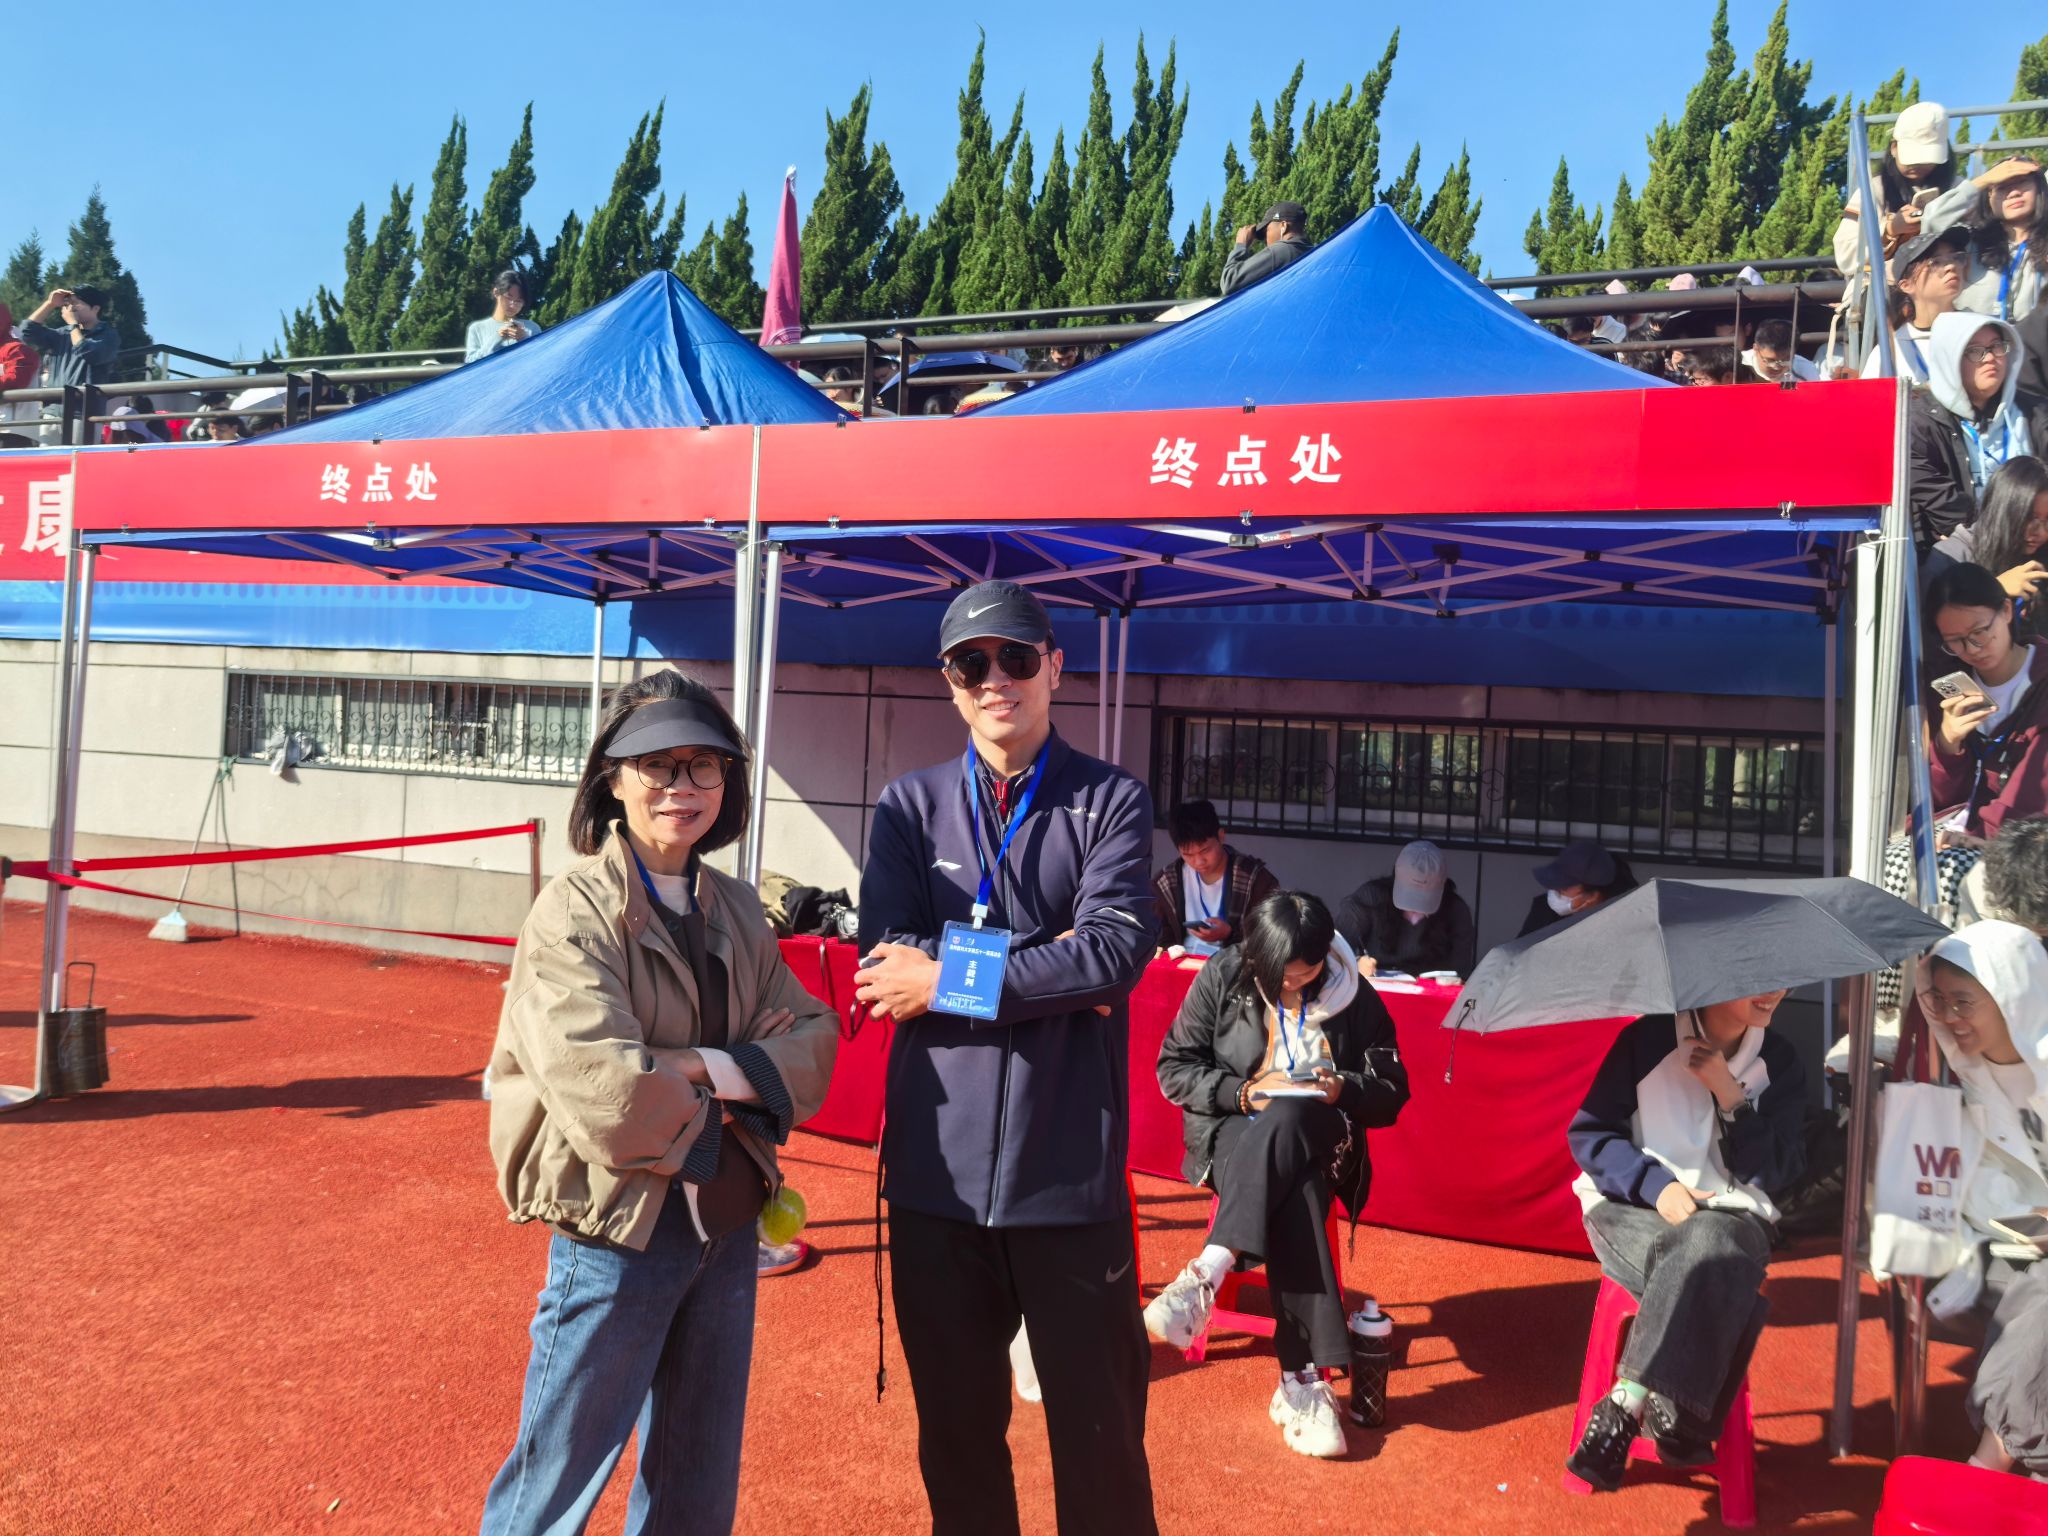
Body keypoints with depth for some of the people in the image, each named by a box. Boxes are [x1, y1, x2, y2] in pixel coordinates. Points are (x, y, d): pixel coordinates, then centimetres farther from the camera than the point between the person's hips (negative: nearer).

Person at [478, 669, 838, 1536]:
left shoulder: (734, 912, 4)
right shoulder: (573, 911, -14)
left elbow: (811, 1036, -1)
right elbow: (605, 1093, -25)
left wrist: (707, 1066, -17)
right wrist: (722, 1091, -11)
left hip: (728, 1225, 6)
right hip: (620, 1230, -6)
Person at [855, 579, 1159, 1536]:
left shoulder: (1111, 803, 1)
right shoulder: (909, 805, 7)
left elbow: (1118, 950, -14)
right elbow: (888, 961, -7)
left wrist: (951, 975, -12)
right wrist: (1048, 967, -13)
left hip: (1070, 1168, -2)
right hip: (936, 1164, 2)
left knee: (1099, 1425, 9)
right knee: (954, 1421, 16)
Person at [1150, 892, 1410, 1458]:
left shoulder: (1355, 997, 2)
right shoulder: (1223, 979, -1)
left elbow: (1391, 1091, 7)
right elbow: (1174, 1067, -1)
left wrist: (1343, 1090, -15)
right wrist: (1243, 1092, -16)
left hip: (1320, 1138, 1)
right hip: (1234, 1132, 0)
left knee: (1284, 1123, -38)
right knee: (1292, 1191, -36)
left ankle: (1207, 1274, -45)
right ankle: (1304, 1379, -39)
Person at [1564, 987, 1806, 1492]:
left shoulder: (1780, 1063, 6)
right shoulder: (1649, 1038, -3)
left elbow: (1780, 1173, 1)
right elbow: (1588, 1133, -2)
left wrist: (1729, 1095, -12)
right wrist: (1656, 1184, -18)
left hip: (1731, 1216, 2)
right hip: (1632, 1208, -2)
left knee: (1707, 1247, -35)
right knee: (1710, 1279, -35)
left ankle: (1623, 1411, -32)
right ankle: (1676, 1426, -28)